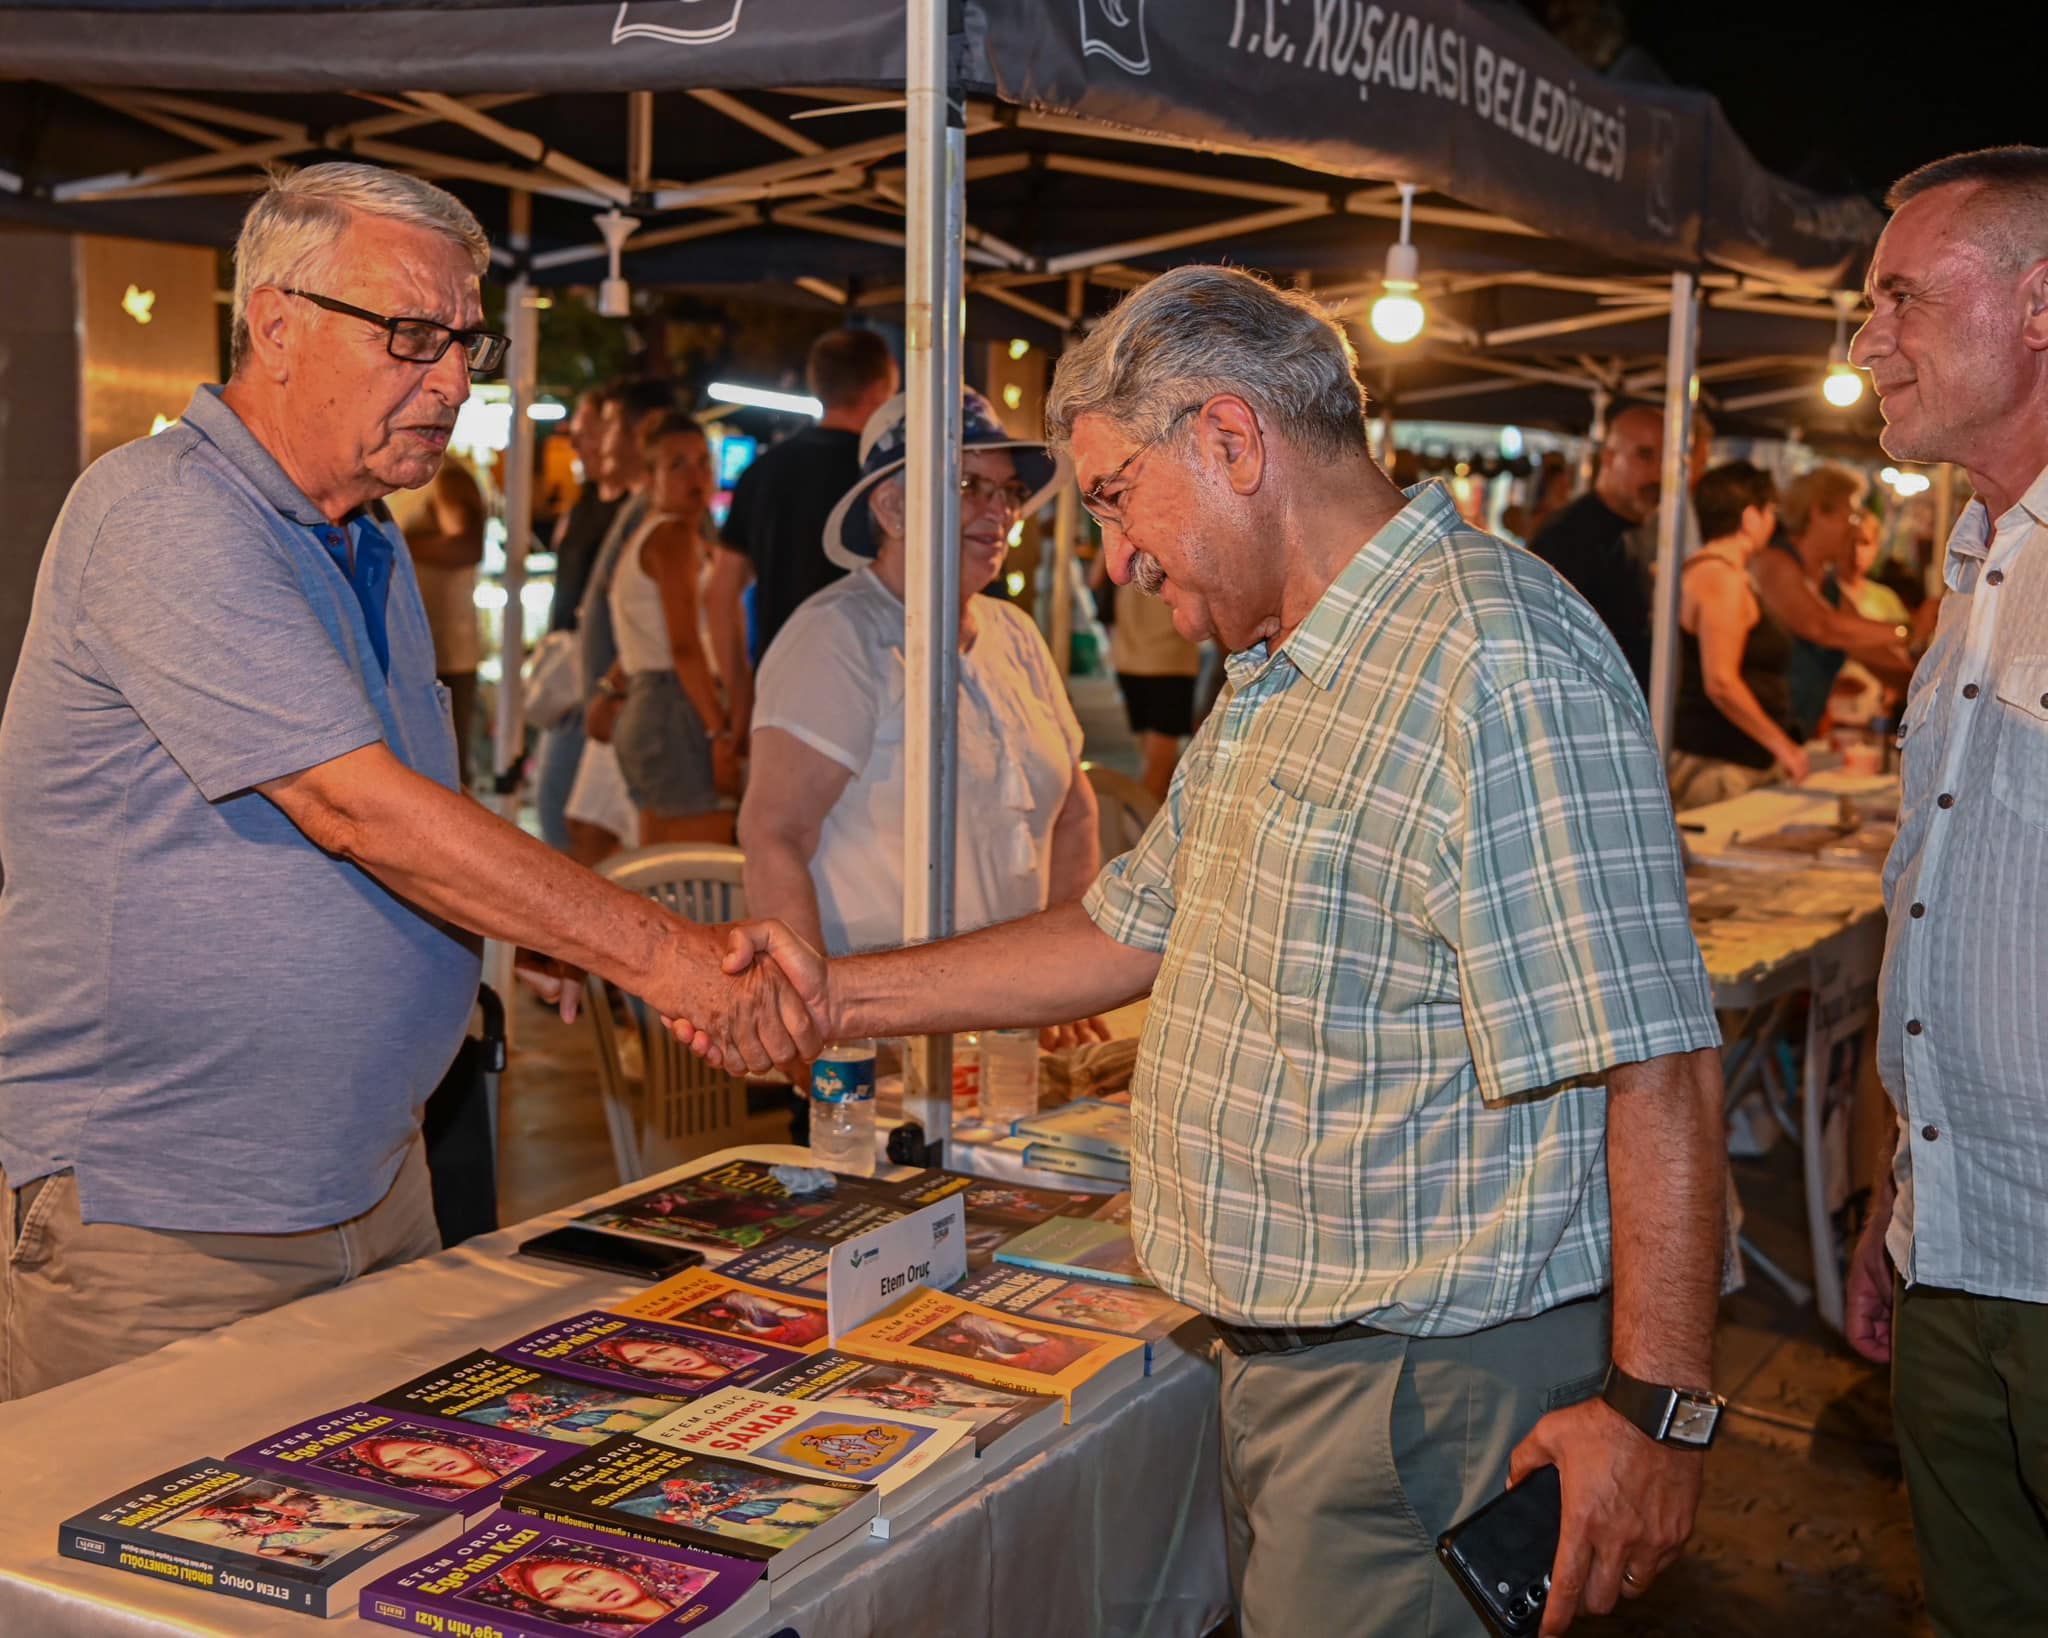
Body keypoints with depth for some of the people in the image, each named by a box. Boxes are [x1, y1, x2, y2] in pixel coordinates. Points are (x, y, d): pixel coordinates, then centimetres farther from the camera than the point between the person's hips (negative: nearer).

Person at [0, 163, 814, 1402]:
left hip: (373, 1186, 8)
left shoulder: (374, 554, 15)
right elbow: (355, 806, -24)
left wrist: (529, 936, 4)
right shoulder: (163, 517, -16)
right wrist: (656, 953, -23)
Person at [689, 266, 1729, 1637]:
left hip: (1425, 1381, -9)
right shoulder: (1279, 676, 13)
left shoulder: (1497, 666, -21)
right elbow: (1132, 935, 19)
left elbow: (1657, 1065, -24)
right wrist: (841, 996, 14)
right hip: (1282, 1355, 9)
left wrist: (1658, 1408, -23)